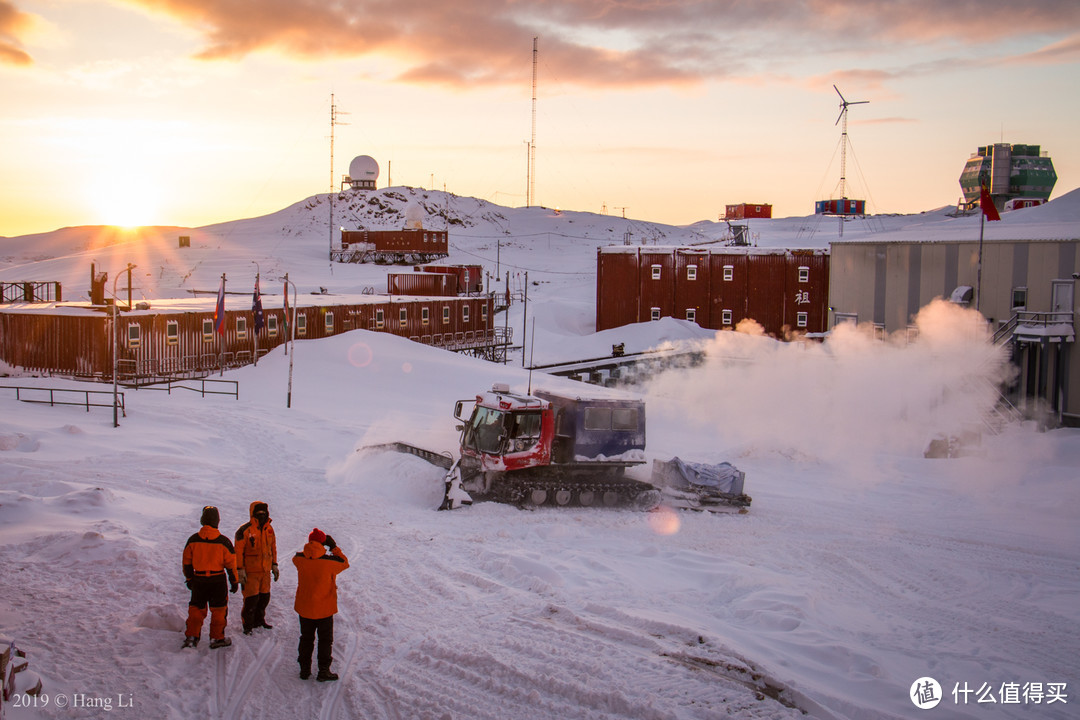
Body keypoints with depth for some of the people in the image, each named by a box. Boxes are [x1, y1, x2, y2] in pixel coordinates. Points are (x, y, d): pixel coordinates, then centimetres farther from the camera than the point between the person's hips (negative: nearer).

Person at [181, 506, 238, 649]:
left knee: (197, 609, 15)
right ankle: (217, 638, 12)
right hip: (218, 580, -2)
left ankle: (191, 637, 11)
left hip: (198, 580, 2)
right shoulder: (223, 541, -11)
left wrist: (189, 579, 18)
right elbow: (230, 564, -5)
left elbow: (187, 562, 5)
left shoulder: (193, 540, -4)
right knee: (218, 610, 10)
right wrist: (234, 581, 6)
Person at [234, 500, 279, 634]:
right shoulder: (245, 530, -13)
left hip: (265, 570, 6)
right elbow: (238, 551, -11)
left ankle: (259, 620, 30)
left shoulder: (269, 529, 7)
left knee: (264, 597, 13)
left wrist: (274, 565, 17)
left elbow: (273, 547, 18)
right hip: (250, 571, -6)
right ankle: (247, 624, 9)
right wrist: (240, 570, -14)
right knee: (251, 598, -5)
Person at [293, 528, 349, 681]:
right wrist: (334, 547, 1)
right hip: (324, 609, -3)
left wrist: (310, 547, 11)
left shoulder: (299, 559, -12)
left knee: (306, 638, 19)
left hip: (304, 608, 3)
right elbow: (344, 563, -2)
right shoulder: (330, 561, -21)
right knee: (325, 640, 12)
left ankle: (304, 669, 25)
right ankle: (323, 671, 15)